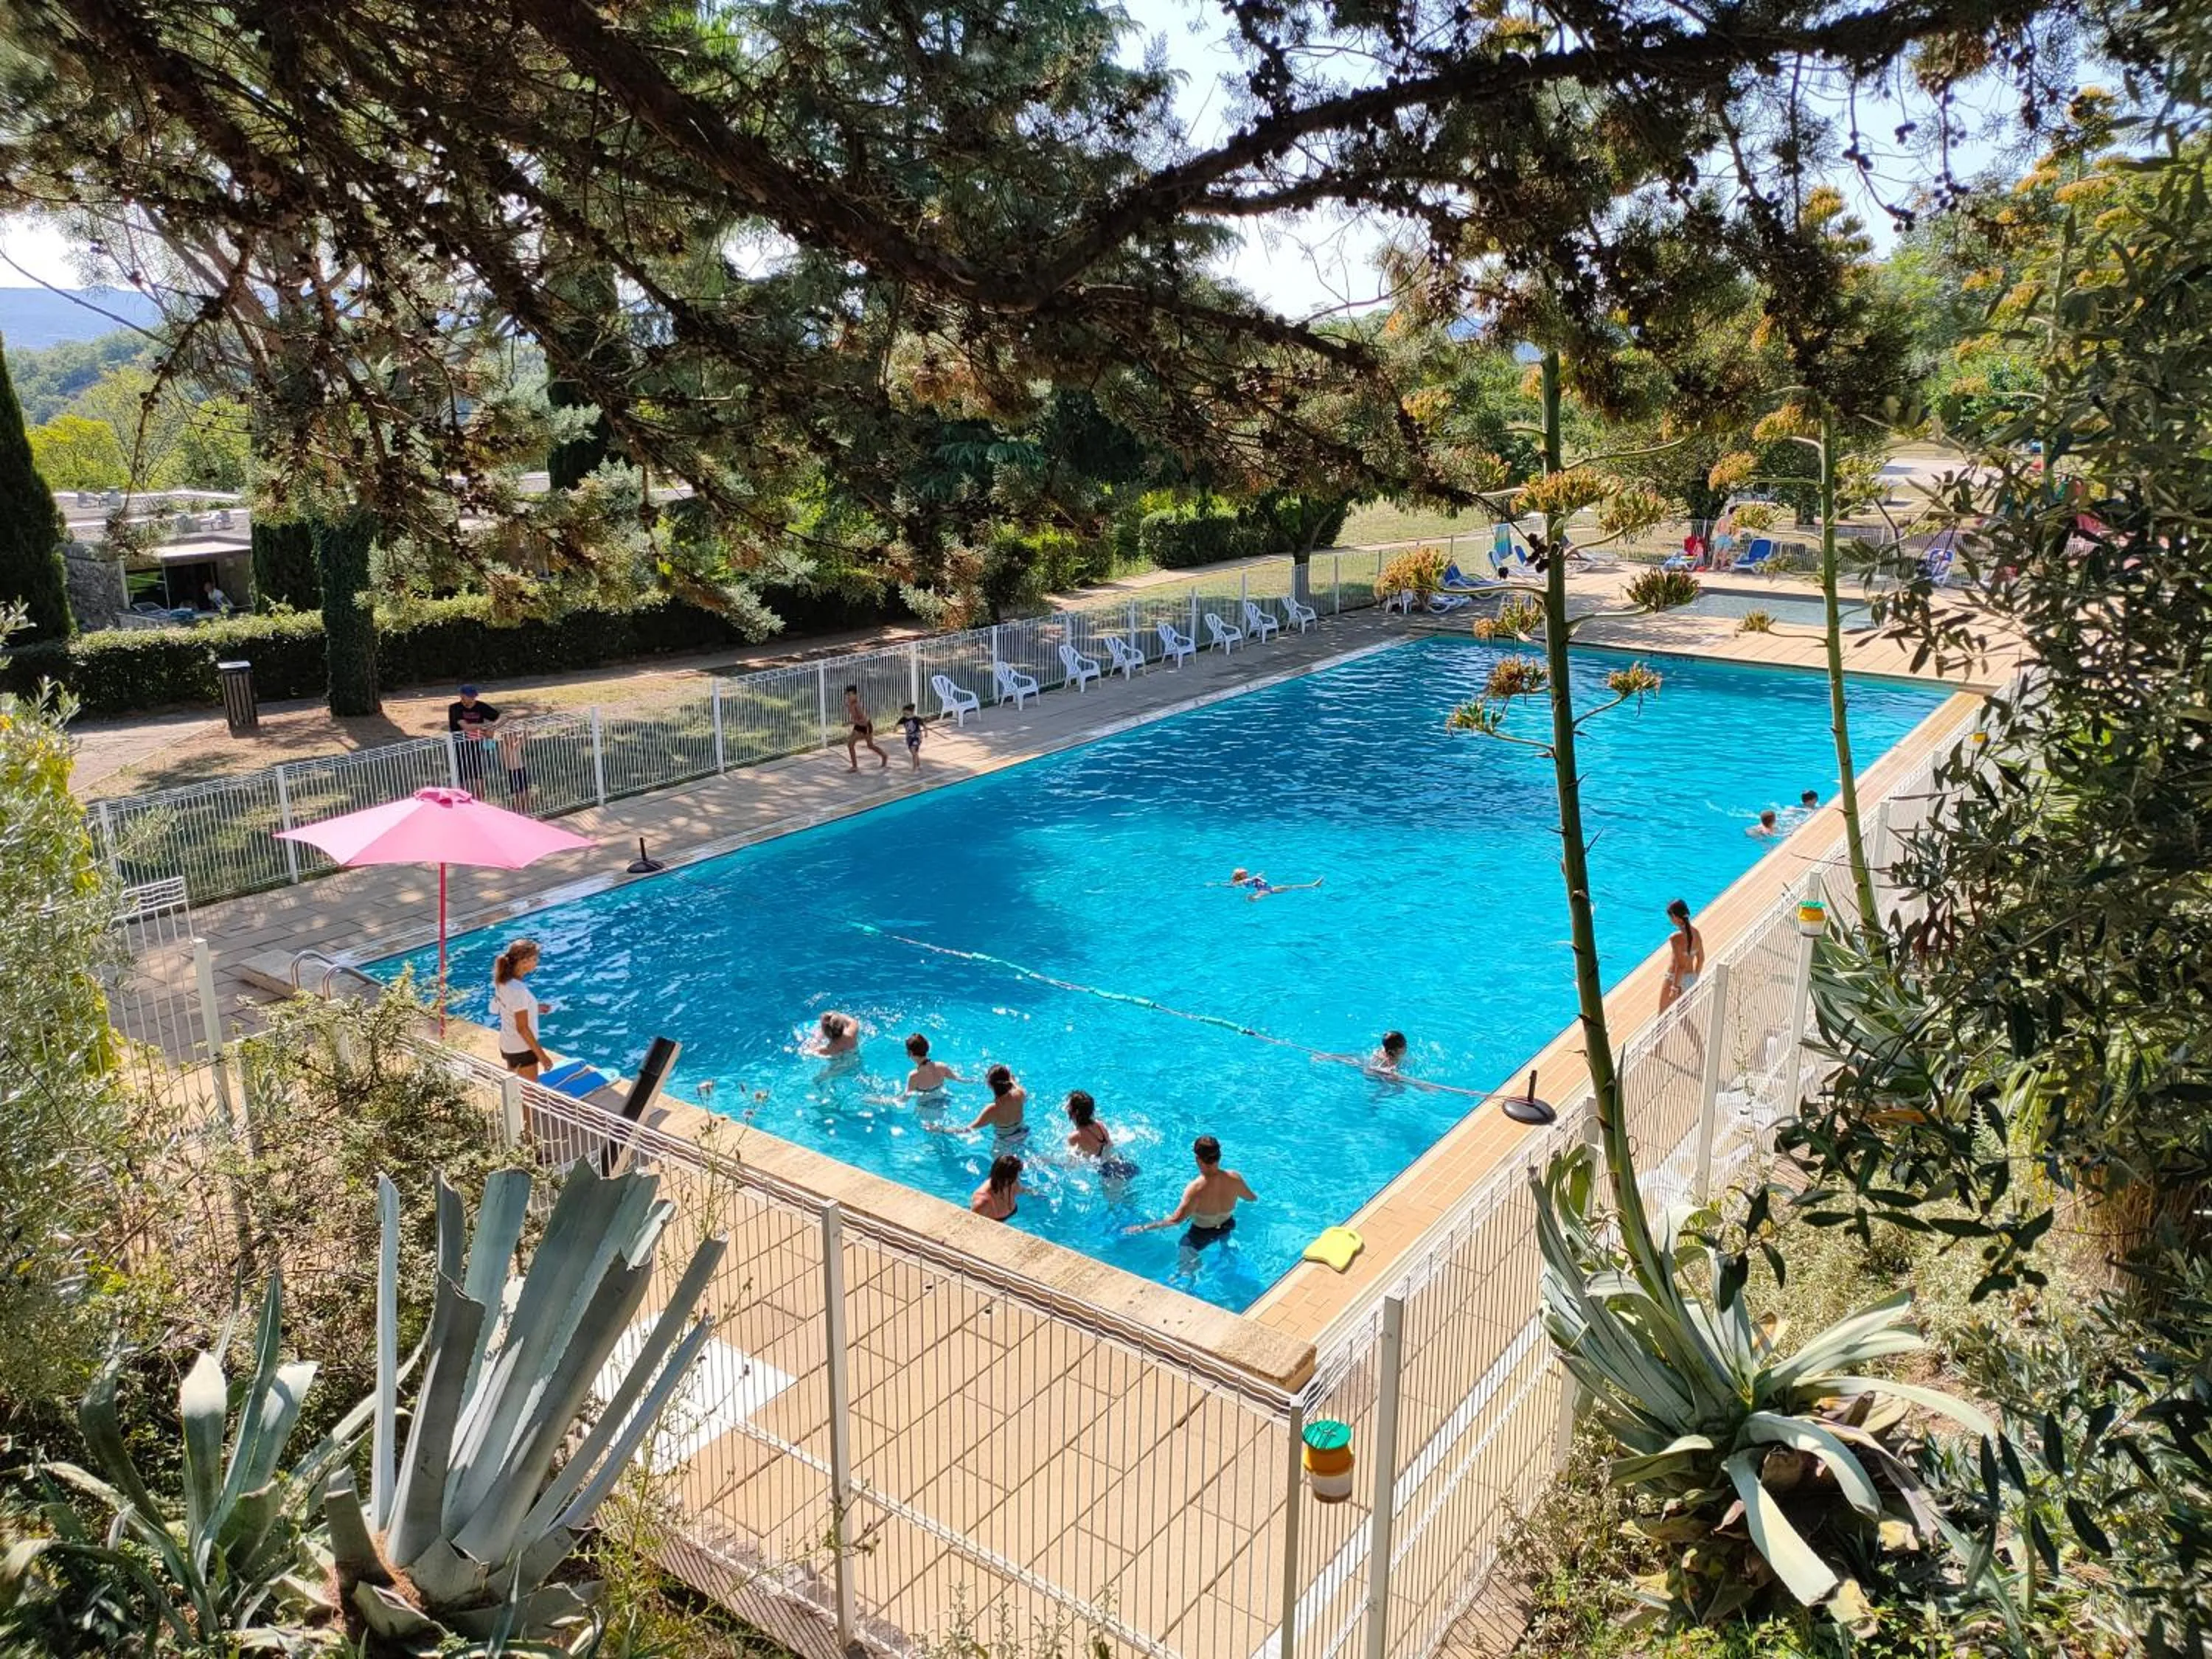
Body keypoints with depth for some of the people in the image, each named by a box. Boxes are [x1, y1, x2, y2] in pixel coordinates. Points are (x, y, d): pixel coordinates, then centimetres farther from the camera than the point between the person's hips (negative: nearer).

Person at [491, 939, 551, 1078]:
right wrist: (541, 1055, -18)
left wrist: (535, 1008, 9)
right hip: (522, 1049, -8)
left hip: (508, 1045, 8)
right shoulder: (518, 990, -30)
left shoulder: (503, 981, -5)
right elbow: (522, 1029, -25)